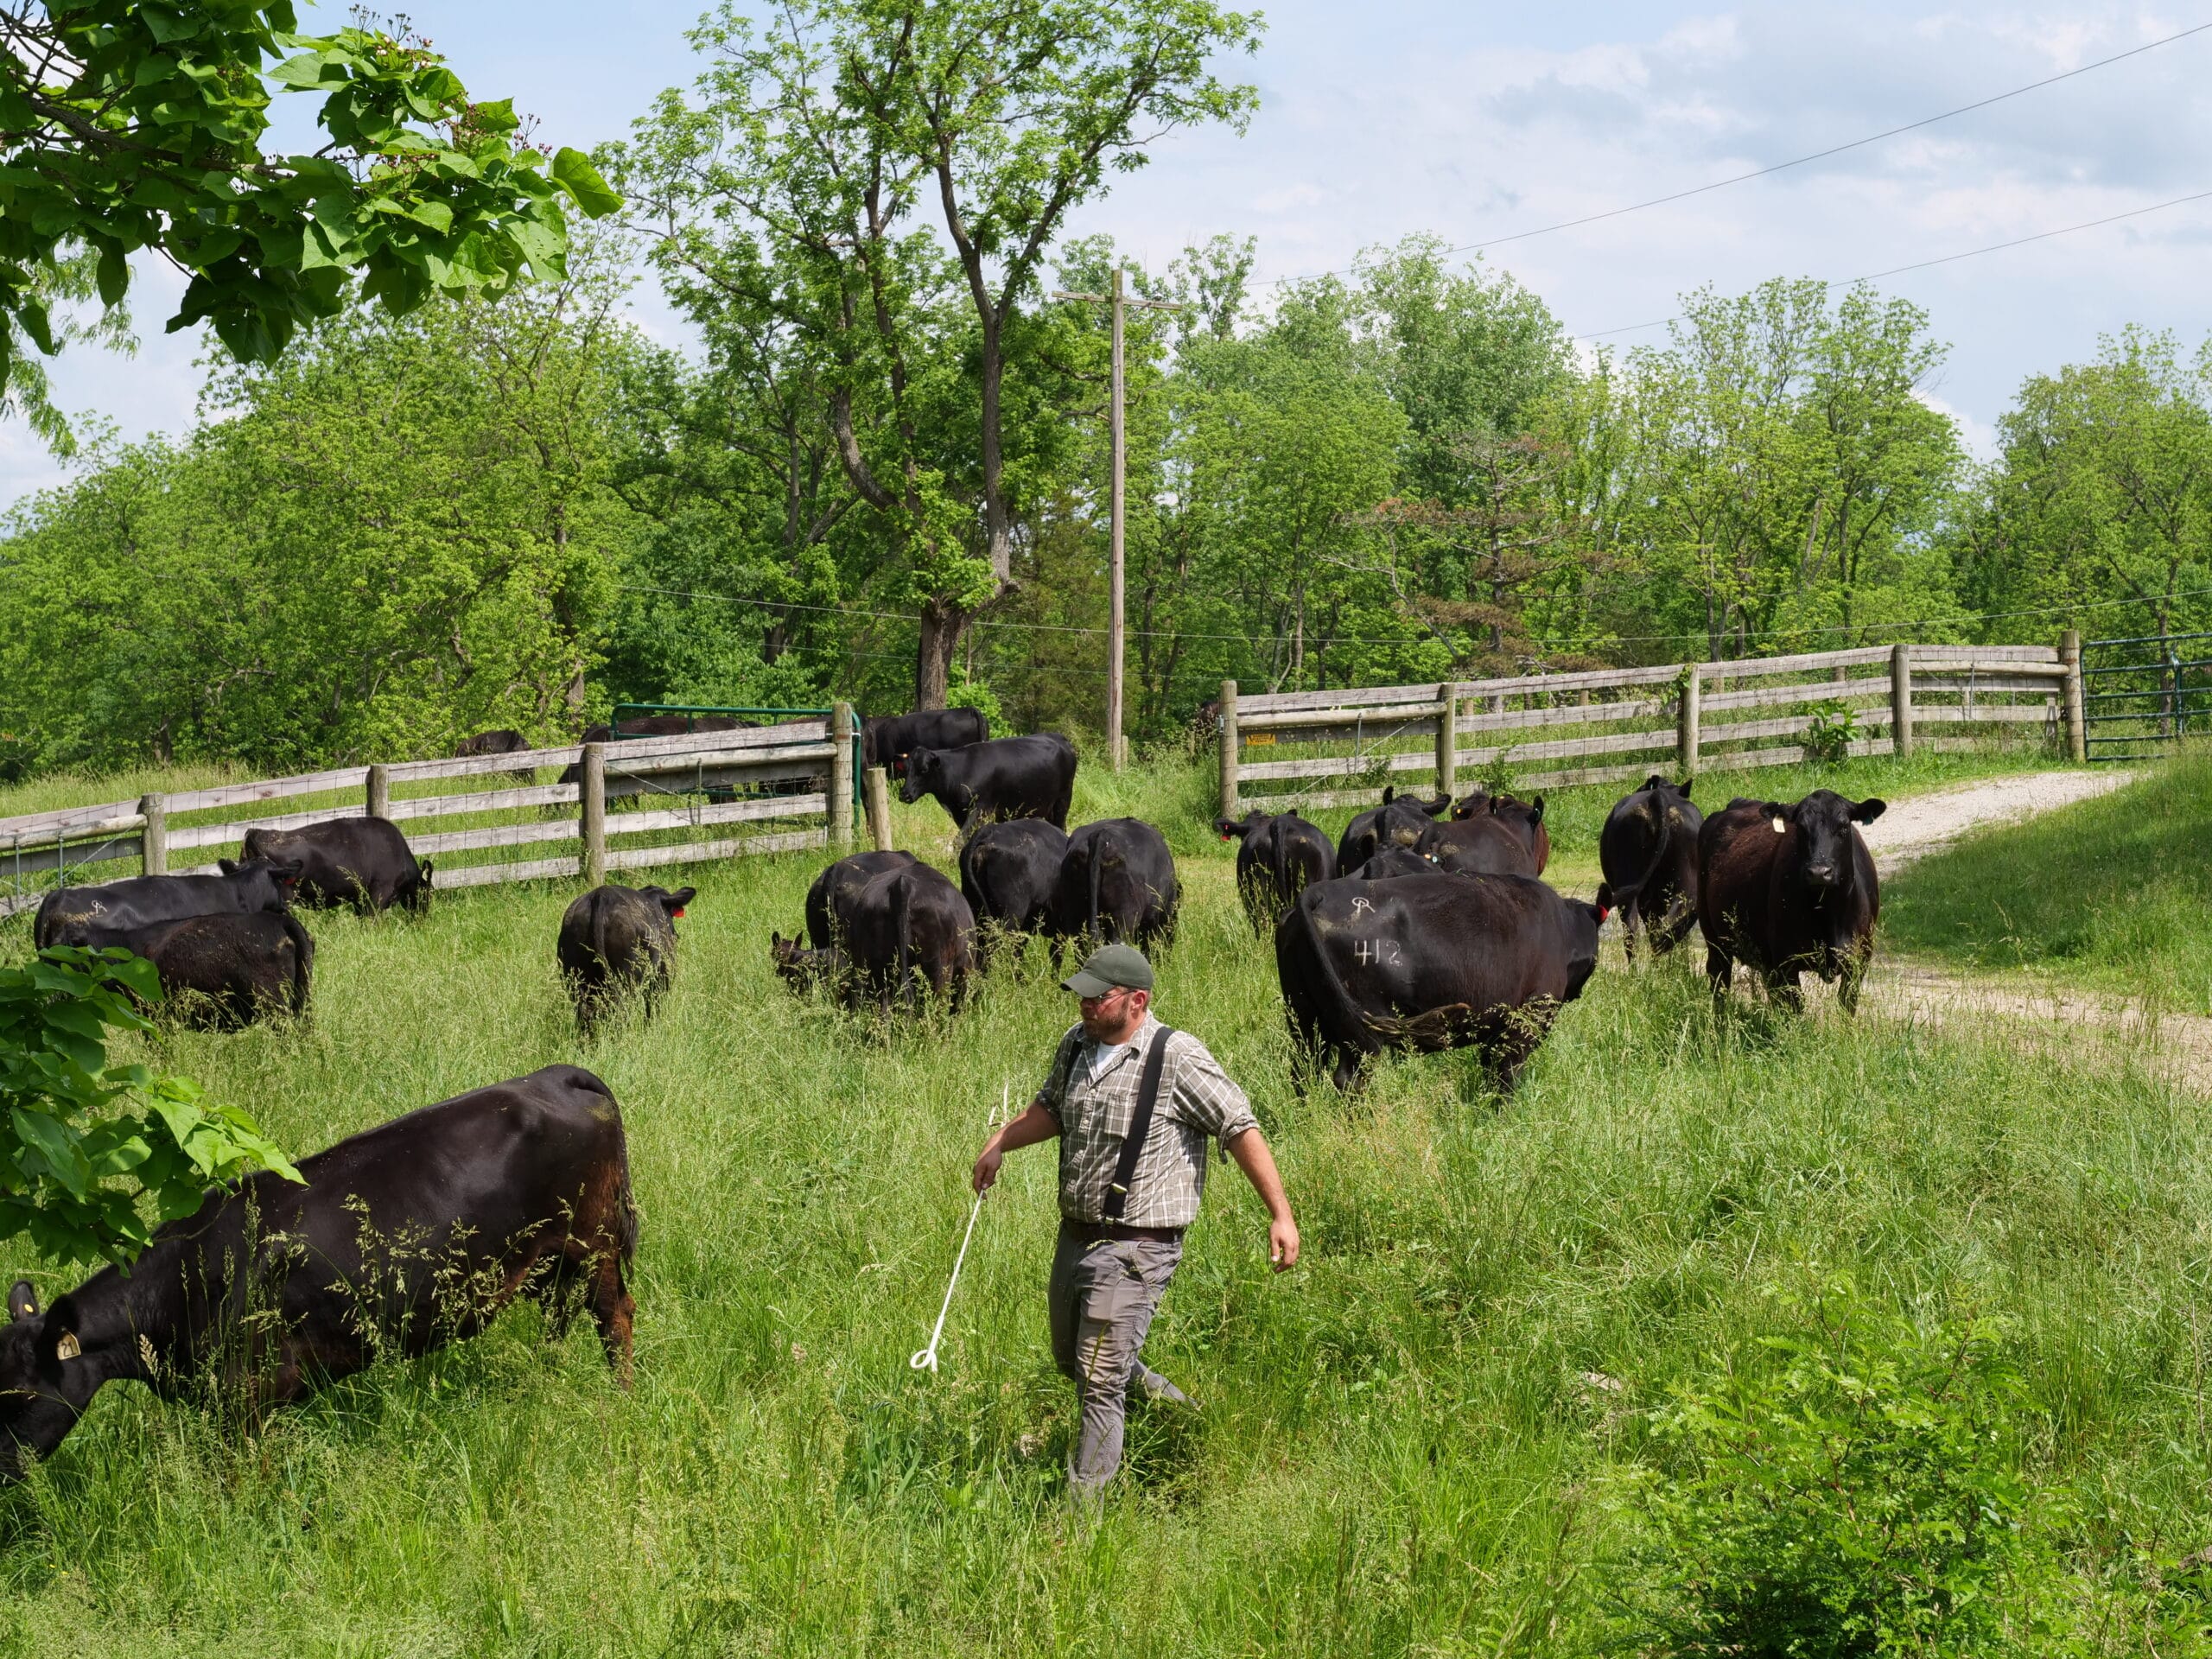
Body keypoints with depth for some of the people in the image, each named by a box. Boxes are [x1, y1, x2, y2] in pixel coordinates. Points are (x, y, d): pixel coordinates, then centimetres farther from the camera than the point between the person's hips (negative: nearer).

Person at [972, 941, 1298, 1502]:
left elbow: (1241, 1129, -13)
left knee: (1101, 1381, -9)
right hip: (1075, 1237, 8)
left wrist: (1280, 1215, -16)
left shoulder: (1179, 1058, -16)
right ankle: (1168, 1405, 48)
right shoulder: (1075, 1045, 5)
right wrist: (1000, 1143, 14)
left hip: (1137, 1248, -8)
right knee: (1070, 1360, 23)